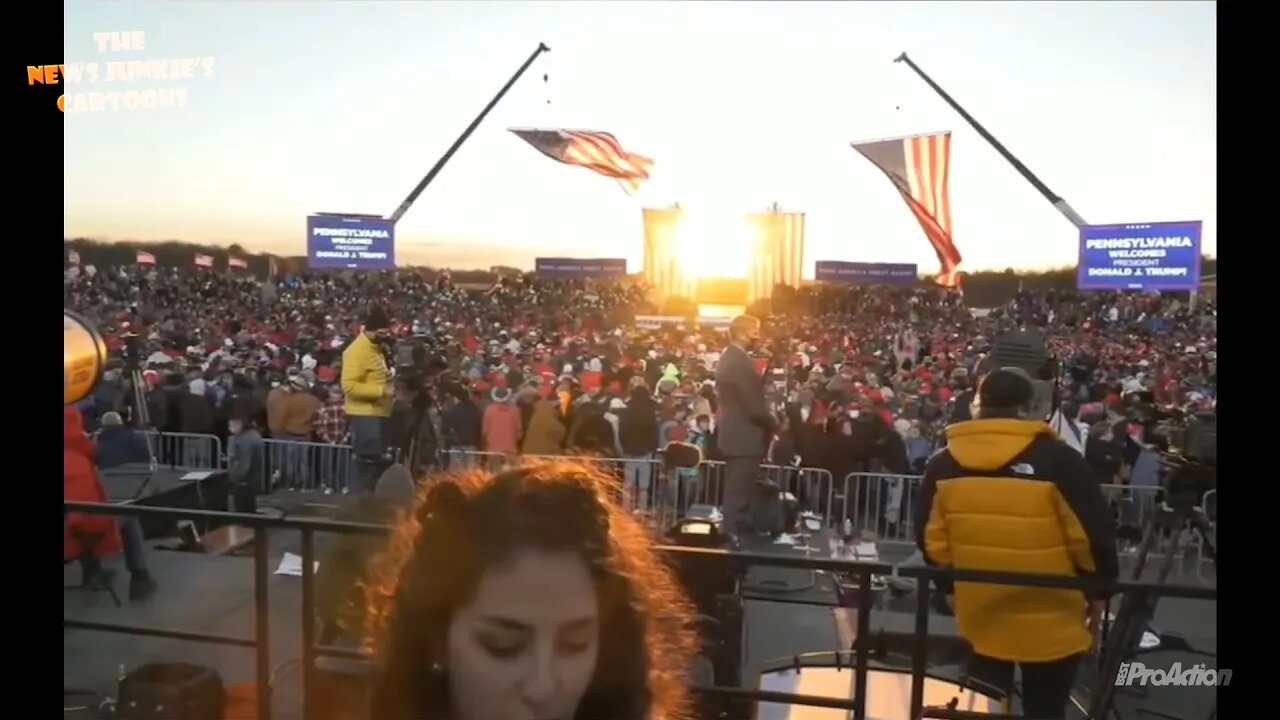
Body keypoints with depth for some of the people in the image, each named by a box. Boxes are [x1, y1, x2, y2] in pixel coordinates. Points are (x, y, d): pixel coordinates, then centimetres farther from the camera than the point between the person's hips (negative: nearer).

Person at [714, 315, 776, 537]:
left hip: (734, 434, 11)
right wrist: (774, 425, -5)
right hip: (744, 437, -11)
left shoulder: (728, 358, 11)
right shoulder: (740, 362, -21)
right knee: (740, 495, -3)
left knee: (737, 493, 18)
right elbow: (755, 407, -22)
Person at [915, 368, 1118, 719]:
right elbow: (1092, 534, -12)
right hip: (1050, 619, -2)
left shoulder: (943, 464, -5)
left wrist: (950, 586, 15)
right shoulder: (1058, 459, -15)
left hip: (979, 613, 3)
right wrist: (1100, 589, 4)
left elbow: (931, 539, 0)